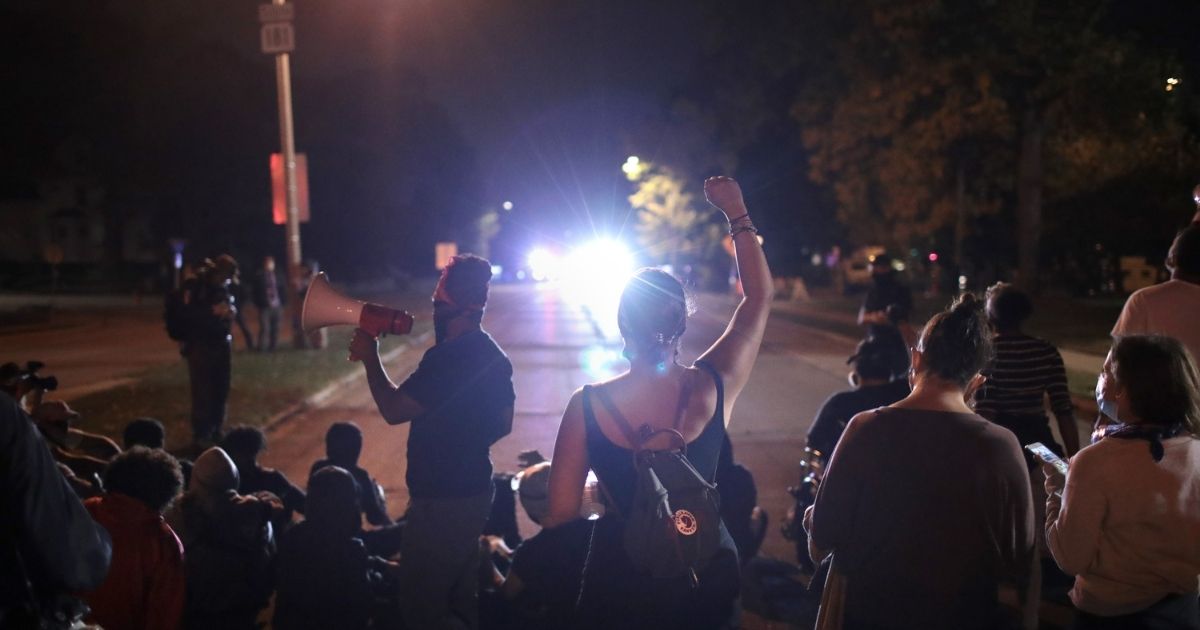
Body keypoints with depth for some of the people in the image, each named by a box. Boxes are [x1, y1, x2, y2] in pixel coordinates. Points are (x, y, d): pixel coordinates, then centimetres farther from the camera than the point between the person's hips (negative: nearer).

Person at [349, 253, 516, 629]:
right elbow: (502, 424, 16)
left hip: (442, 500, -10)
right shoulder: (493, 355, 8)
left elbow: (393, 409, -22)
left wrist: (370, 359, -9)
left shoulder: (449, 356, -23)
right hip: (473, 492, 10)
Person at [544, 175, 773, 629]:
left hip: (619, 579, -1)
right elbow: (759, 299, 3)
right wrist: (738, 215, 10)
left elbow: (561, 513, -11)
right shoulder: (713, 387, -12)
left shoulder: (588, 405, -16)